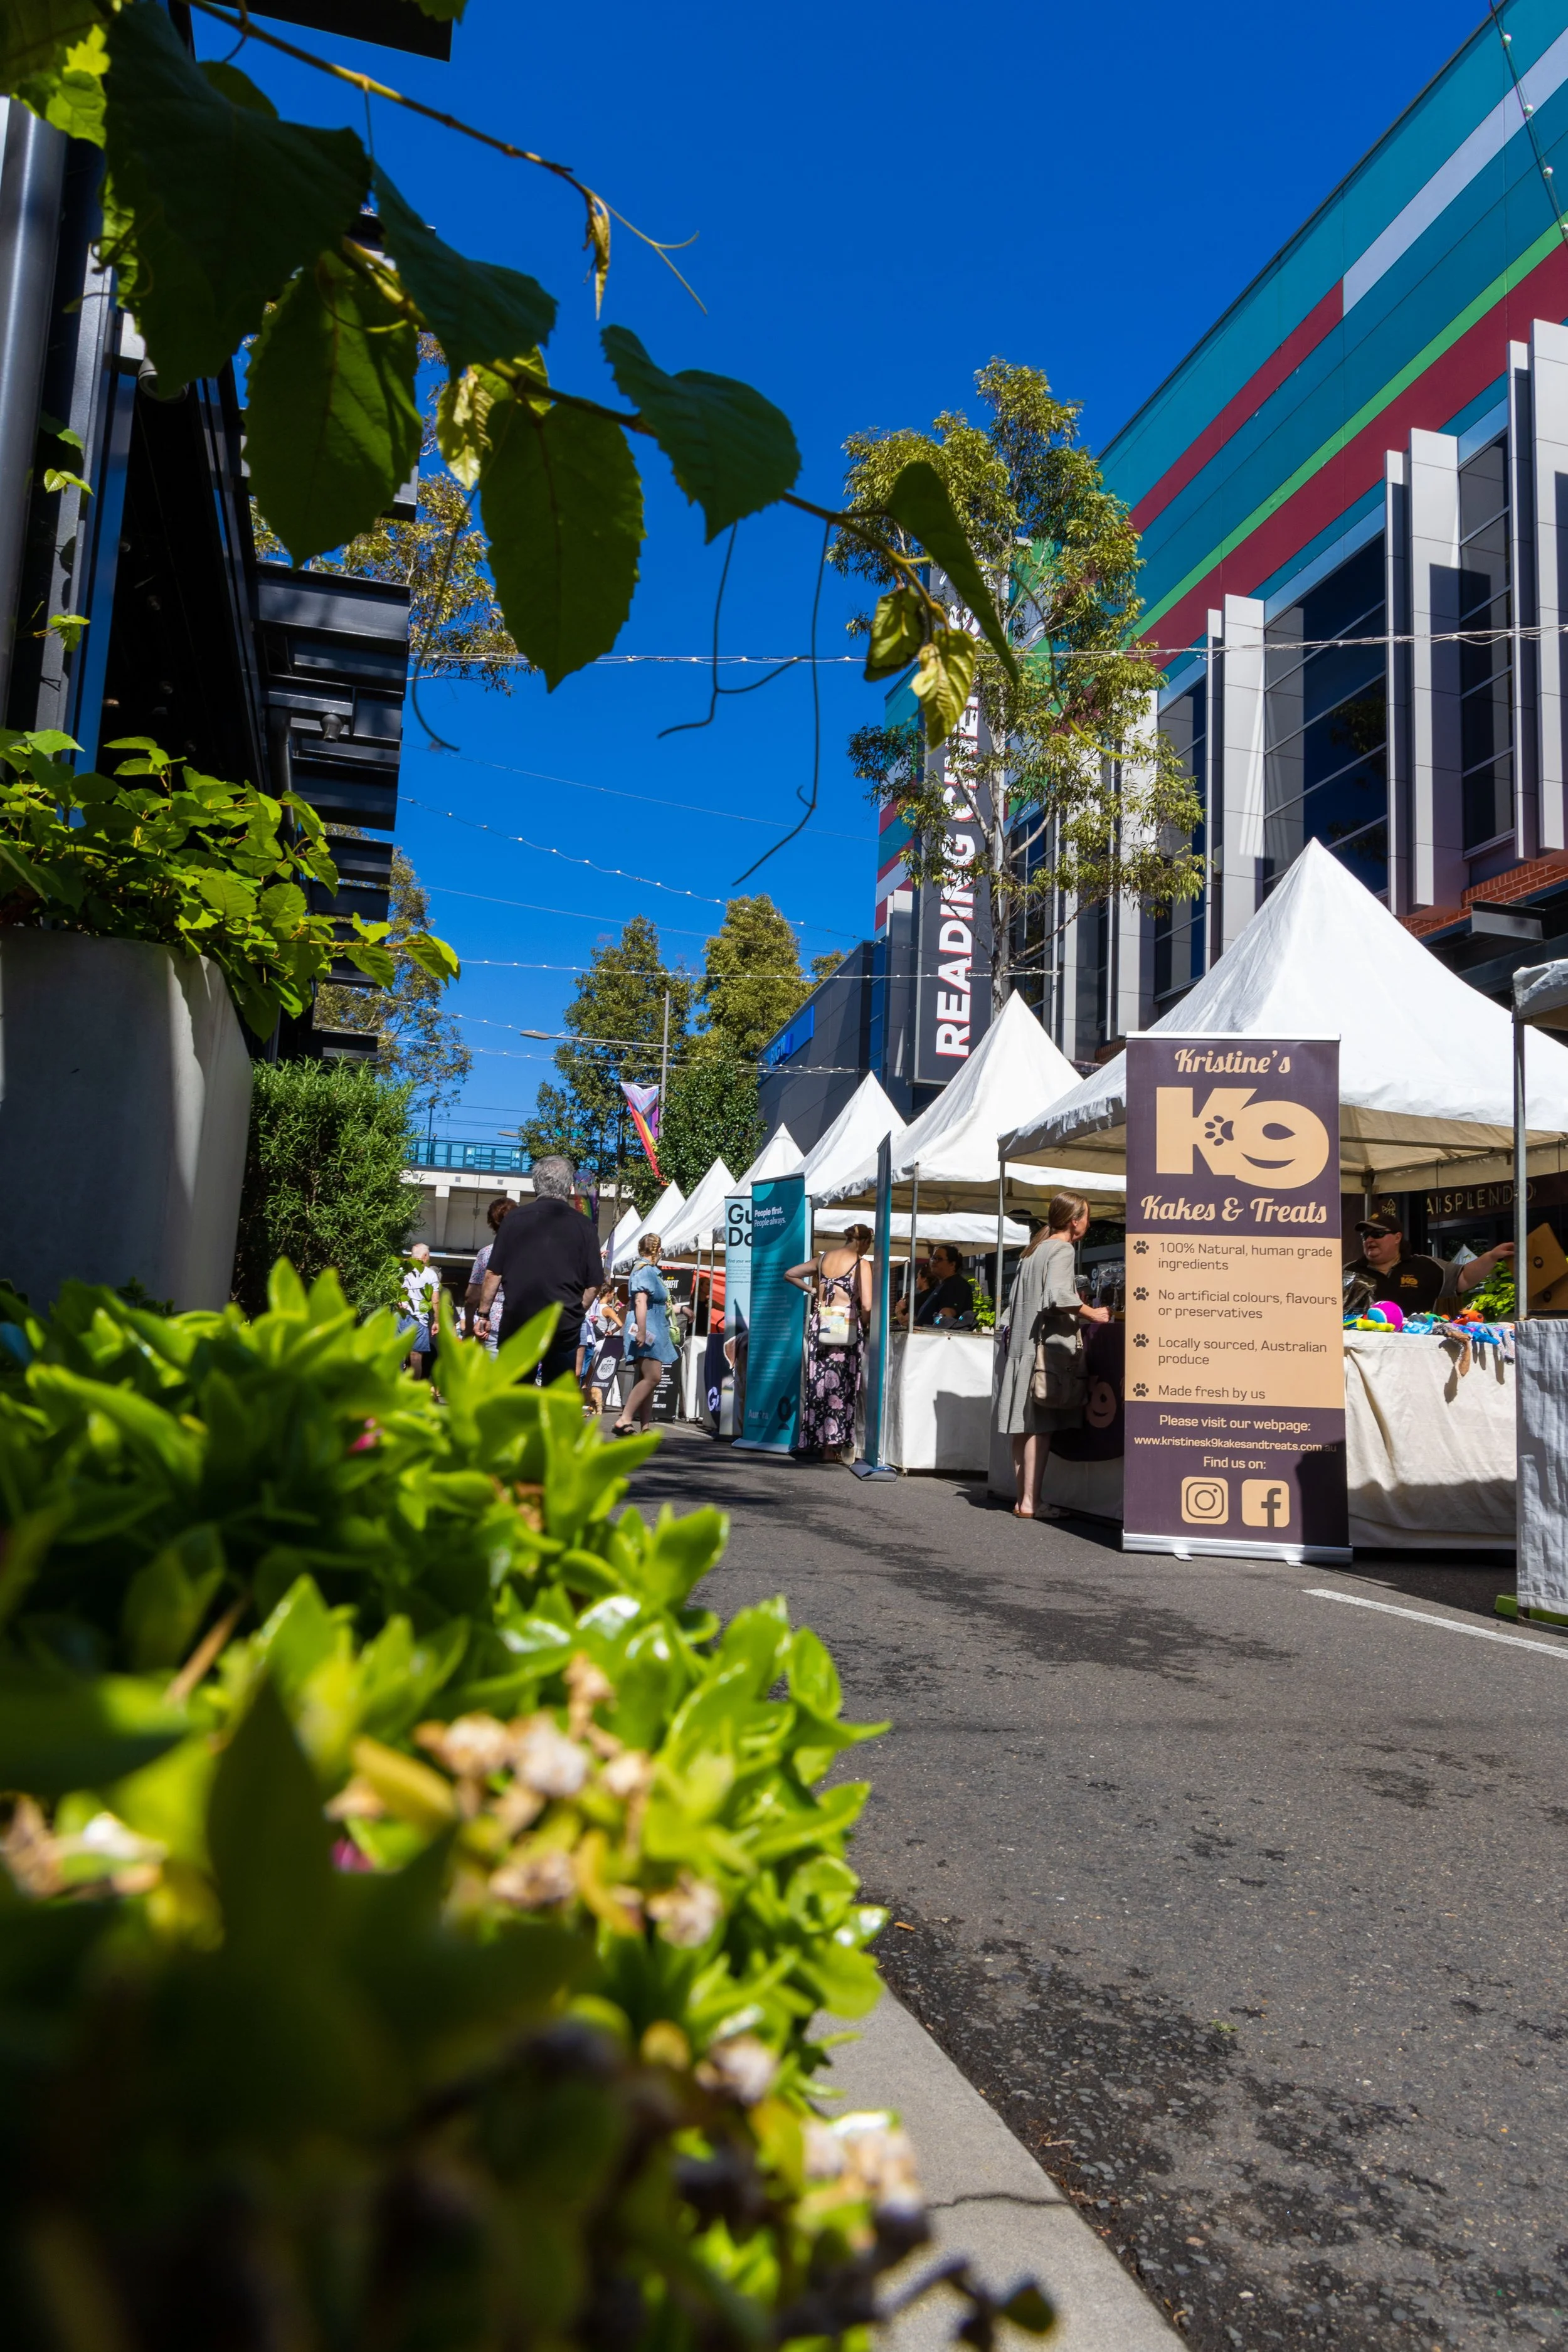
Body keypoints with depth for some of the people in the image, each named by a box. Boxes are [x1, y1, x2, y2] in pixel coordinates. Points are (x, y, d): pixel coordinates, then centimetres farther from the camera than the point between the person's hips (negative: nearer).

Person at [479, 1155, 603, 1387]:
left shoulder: (515, 1218, -2)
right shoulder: (581, 1225, -1)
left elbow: (494, 1273, -1)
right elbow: (593, 1283, -1)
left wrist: (484, 1312, 9)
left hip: (517, 1321, 0)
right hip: (564, 1325, 0)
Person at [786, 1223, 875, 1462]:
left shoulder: (823, 1258, 11)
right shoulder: (861, 1264, -5)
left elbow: (789, 1274, 20)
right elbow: (866, 1306, -13)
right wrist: (863, 1326, 4)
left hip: (820, 1324, 5)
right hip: (845, 1328, -5)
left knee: (817, 1382, 9)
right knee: (839, 1386, 0)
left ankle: (814, 1441, 13)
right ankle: (830, 1445, -2)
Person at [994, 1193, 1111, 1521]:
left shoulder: (1035, 1249, 19)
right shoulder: (1062, 1250, -8)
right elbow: (1058, 1296, -22)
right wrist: (1093, 1314, -11)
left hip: (1022, 1346, 9)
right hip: (1047, 1346, -9)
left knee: (1025, 1426, 9)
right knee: (1041, 1427, -8)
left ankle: (1022, 1498, 12)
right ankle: (1030, 1502, -8)